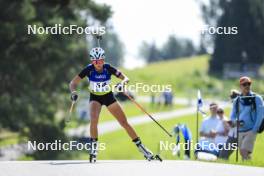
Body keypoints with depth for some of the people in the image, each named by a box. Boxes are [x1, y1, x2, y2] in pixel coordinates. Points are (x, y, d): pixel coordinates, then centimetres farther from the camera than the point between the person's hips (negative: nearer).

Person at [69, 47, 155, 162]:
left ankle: (141, 147, 11)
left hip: (108, 96, 1)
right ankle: (94, 147, -13)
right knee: (94, 119, -29)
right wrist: (73, 92, -40)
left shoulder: (108, 68, -21)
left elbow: (126, 78, -16)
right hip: (95, 98, -1)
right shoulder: (89, 70, -23)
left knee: (124, 122, -1)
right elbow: (73, 83, -20)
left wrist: (122, 83, -39)